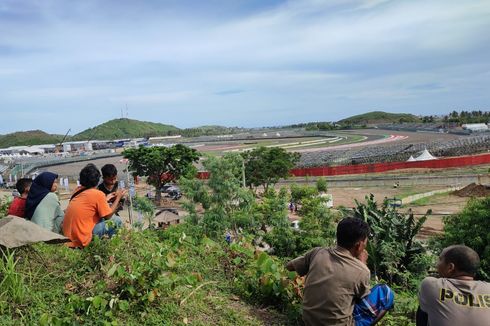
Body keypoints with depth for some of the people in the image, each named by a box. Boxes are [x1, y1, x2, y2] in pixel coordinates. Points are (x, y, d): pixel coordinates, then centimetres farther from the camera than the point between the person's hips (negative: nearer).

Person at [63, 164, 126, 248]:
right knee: (116, 220, -1)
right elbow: (108, 216, -4)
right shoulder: (98, 194, -14)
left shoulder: (78, 190, 6)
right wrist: (118, 198, 6)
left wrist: (106, 199, 23)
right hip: (80, 240, -8)